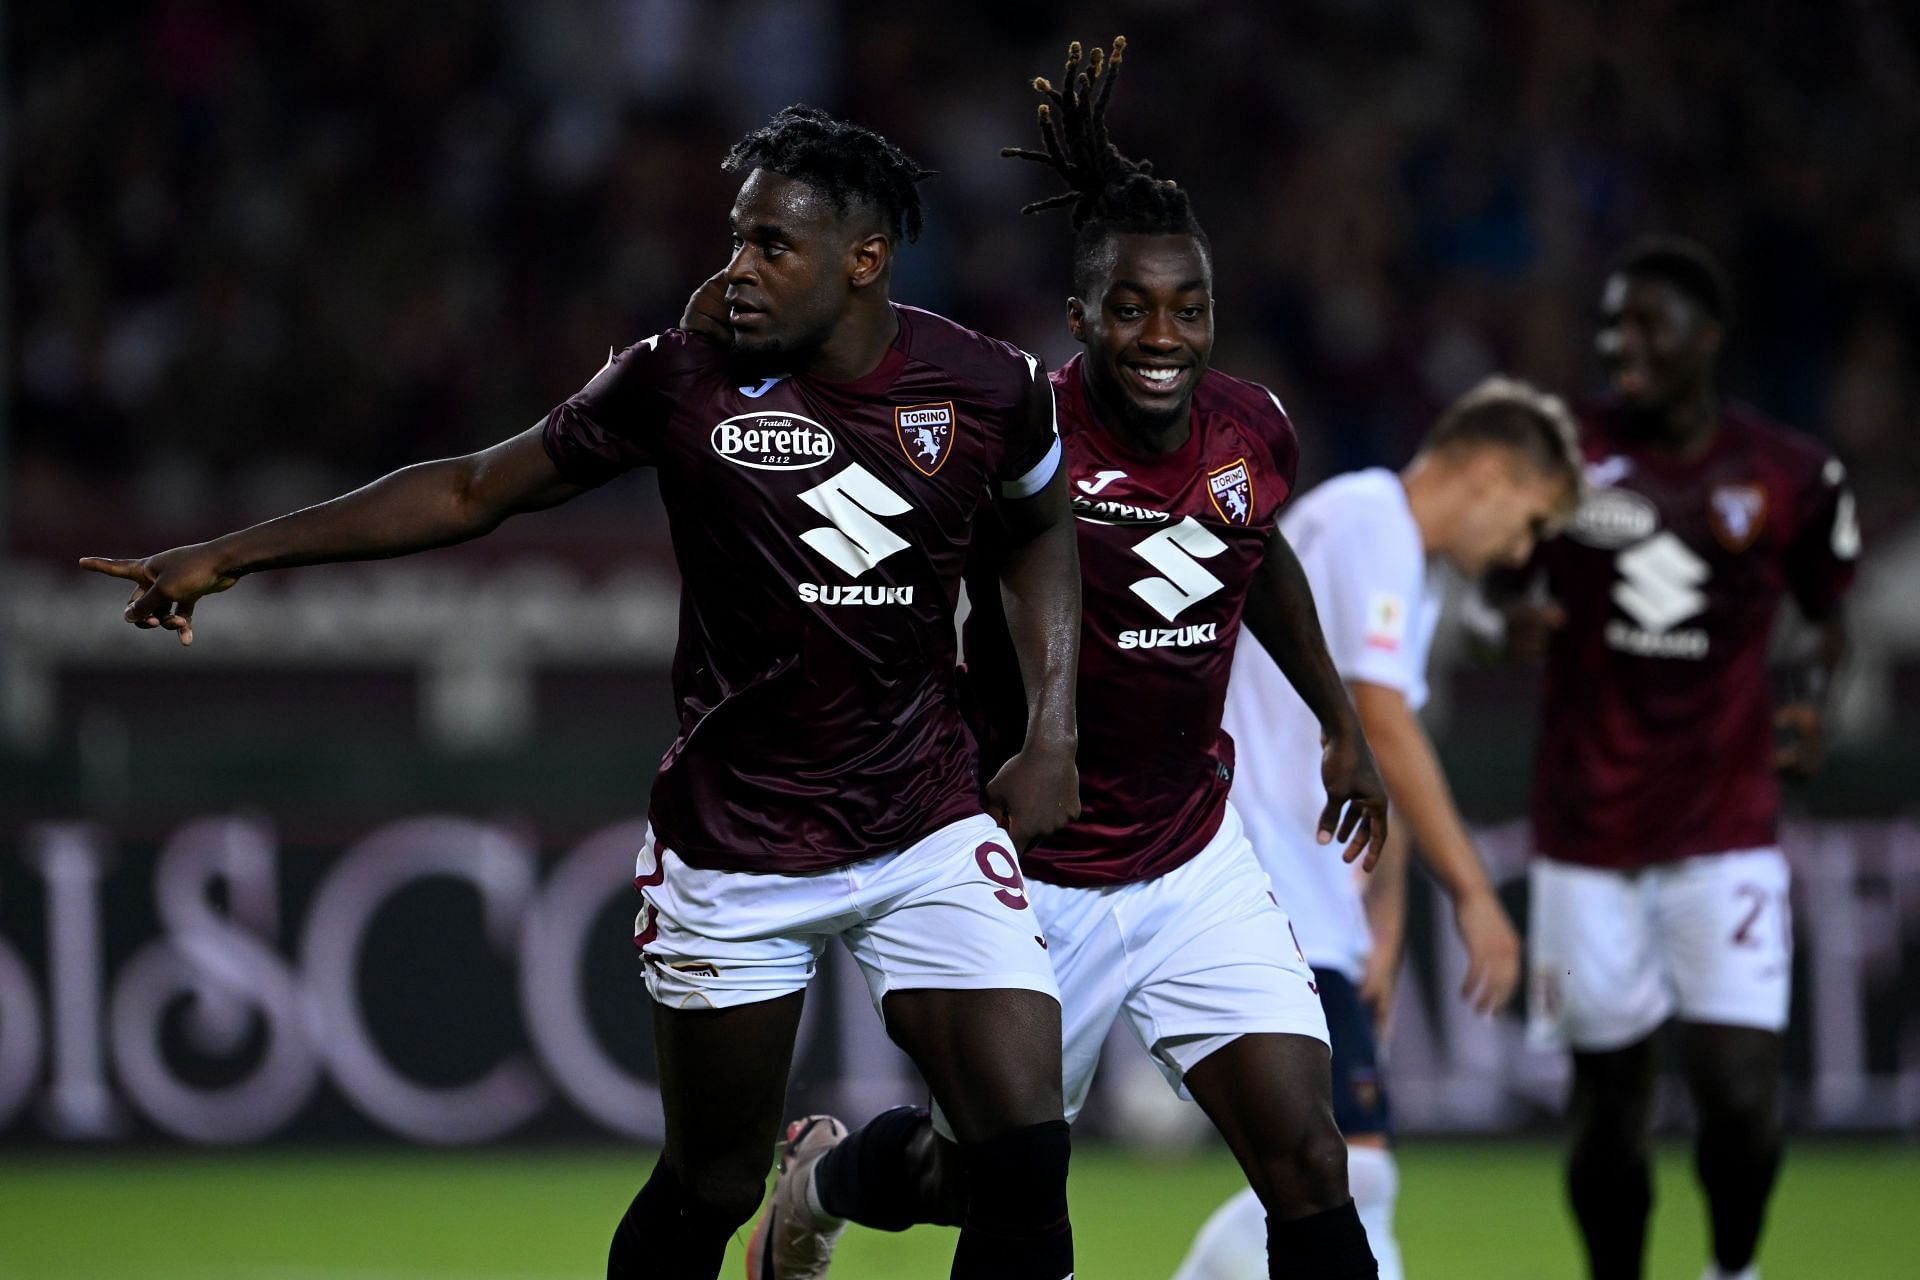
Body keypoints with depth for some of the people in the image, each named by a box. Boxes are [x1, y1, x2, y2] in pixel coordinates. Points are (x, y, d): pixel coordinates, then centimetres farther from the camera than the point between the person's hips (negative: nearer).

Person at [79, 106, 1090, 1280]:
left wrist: (1053, 732, 6)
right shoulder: (681, 380, -10)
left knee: (1027, 1161, -12)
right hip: (732, 850, -1)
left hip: (930, 832, 1)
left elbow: (1043, 524, 17)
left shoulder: (987, 389, -6)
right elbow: (473, 491, 1)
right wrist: (230, 557, 0)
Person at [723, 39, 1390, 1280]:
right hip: (1033, 878, -4)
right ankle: (824, 1178, 47)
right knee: (973, 1173, 12)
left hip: (1196, 863, 4)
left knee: (1306, 1159, -8)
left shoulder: (1254, 432, -4)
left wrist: (1342, 725, 22)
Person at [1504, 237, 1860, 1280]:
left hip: (1726, 836, -1)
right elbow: (1497, 576, 11)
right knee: (1608, 1099, 4)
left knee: (1739, 1094, -10)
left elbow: (1830, 609, 15)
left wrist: (1814, 702, -4)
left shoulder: (1792, 476, 1)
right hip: (1587, 834, 1)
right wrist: (1514, 616, -13)